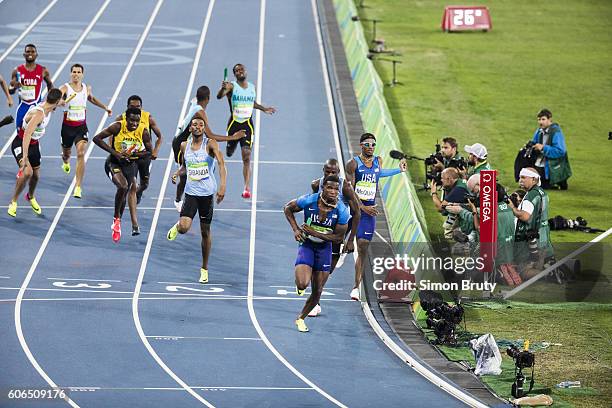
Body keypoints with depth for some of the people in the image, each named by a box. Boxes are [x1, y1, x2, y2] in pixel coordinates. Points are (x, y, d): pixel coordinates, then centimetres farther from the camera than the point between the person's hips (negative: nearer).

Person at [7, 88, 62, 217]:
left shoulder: (48, 110, -6)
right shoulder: (38, 114, -33)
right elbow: (27, 134, -42)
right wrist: (25, 157, -46)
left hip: (34, 144, 8)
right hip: (20, 144, -8)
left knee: (36, 175, 17)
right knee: (27, 171, -27)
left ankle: (30, 197, 48)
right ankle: (13, 202, -8)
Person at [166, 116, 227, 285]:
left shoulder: (210, 144, -10)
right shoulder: (184, 146, 4)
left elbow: (221, 163, -24)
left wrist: (222, 185, -37)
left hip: (207, 193, -2)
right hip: (191, 193, 2)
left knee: (205, 232, 8)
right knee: (184, 228, -18)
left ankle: (204, 269, 23)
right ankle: (177, 226, 20)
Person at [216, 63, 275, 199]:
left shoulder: (252, 87, 9)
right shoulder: (231, 86, -6)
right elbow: (219, 96, -25)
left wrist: (263, 109, 22)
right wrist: (223, 89, -46)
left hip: (247, 124, 1)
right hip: (234, 123, -1)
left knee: (246, 157, -10)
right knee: (229, 153, 16)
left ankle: (246, 188, -14)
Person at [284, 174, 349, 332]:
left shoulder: (342, 211, -18)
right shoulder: (309, 201, -20)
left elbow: (339, 237, -12)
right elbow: (288, 208, -2)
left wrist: (315, 233, -21)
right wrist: (295, 229, -13)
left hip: (324, 248, 2)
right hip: (306, 245, -2)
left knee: (317, 292, 8)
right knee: (302, 284, -22)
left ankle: (301, 318, 31)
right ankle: (300, 285, 16)